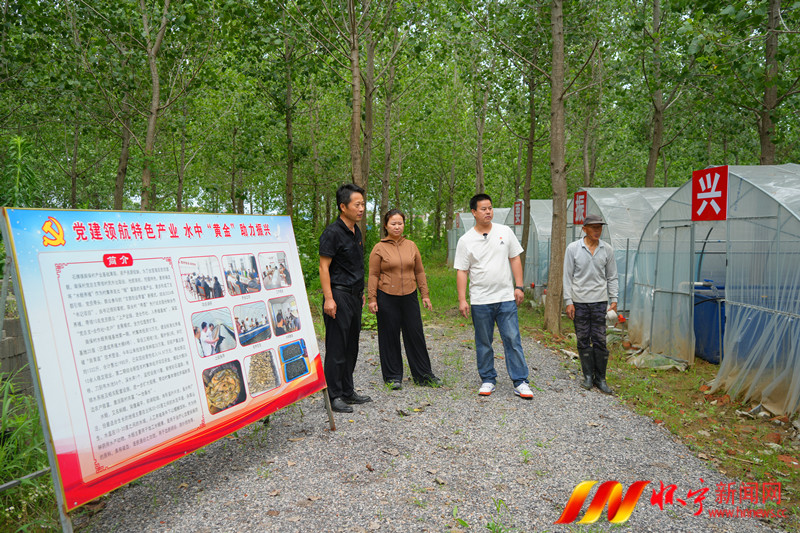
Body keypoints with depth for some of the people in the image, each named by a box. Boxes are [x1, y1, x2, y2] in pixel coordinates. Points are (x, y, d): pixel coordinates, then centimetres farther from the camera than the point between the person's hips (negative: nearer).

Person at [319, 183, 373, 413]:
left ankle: (348, 391, 25)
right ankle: (334, 396, 7)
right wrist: (328, 298, -20)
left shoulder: (356, 231, 14)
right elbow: (323, 267, -15)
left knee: (351, 346, 14)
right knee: (336, 347, -2)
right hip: (339, 295, -9)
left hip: (354, 296, 9)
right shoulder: (333, 233, -12)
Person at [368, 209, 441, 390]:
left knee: (416, 334, 7)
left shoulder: (411, 246, 9)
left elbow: (419, 272, 12)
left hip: (409, 297, 3)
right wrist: (372, 298, -7)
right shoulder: (379, 248, -2)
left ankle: (423, 375, 19)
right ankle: (393, 376, 18)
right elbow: (373, 275, -2)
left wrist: (425, 295, 9)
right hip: (387, 299, -3)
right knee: (390, 336, 5)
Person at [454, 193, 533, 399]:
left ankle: (520, 382, 9)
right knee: (483, 343, 9)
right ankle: (488, 380, 23)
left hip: (506, 297, 1)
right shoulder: (466, 240, -1)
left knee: (513, 340, 0)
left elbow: (515, 259, 8)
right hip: (480, 301, 0)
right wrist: (462, 299, -6)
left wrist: (519, 287, 1)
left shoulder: (505, 232, 4)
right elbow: (461, 271, -1)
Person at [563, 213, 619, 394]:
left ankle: (600, 378, 11)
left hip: (599, 301, 1)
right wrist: (568, 301, -5)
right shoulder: (573, 248, -1)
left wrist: (614, 299, 3)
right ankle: (588, 376, 17)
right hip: (579, 301, -1)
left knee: (600, 340, 0)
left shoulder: (607, 249, 5)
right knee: (583, 340, 5)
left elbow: (612, 277, 11)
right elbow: (567, 277, 0)